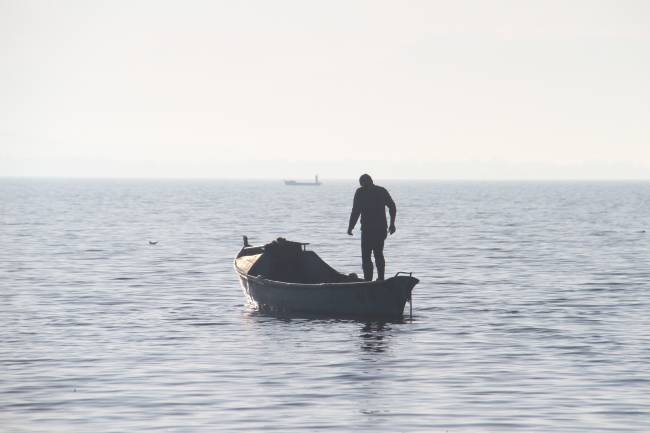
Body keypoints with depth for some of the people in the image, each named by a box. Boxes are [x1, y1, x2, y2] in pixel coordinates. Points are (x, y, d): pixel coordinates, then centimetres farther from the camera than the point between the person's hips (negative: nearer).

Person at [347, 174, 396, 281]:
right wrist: (392, 224, 16)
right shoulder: (382, 191, 9)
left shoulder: (360, 192, -5)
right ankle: (381, 279, 20)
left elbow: (355, 212, -9)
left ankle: (368, 280, -8)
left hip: (367, 229, -5)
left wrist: (350, 227, -2)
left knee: (366, 256, -1)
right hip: (381, 228, 5)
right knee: (379, 254, 19)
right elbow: (393, 207, 8)